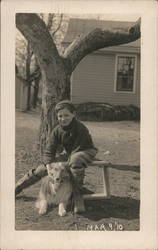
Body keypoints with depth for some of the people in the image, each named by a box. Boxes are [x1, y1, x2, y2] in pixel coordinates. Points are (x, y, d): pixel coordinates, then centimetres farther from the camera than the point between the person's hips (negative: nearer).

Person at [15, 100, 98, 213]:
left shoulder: (81, 128, -27)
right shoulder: (57, 130, -11)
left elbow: (77, 149, -28)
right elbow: (49, 150, -9)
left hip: (86, 151, -6)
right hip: (68, 153, 6)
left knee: (75, 161, -42)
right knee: (44, 167, -5)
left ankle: (78, 196, -32)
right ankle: (18, 187, 8)